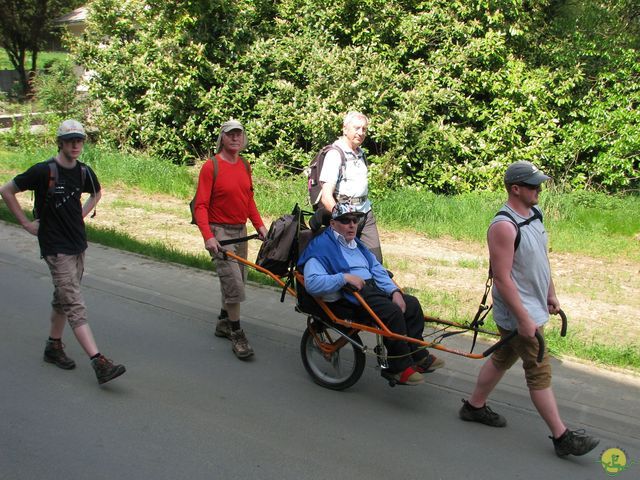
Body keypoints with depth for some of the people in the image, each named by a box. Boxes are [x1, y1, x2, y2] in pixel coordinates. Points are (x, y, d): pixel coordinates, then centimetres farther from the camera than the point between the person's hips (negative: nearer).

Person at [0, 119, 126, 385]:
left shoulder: (84, 171, 3)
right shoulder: (44, 171, -14)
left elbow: (97, 193, 25)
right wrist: (27, 224, -6)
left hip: (78, 244, 7)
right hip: (56, 248, -7)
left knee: (63, 299, 18)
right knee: (75, 306, -11)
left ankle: (54, 347, 35)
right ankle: (99, 363, -18)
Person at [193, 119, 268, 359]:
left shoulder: (244, 165, 9)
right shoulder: (211, 166, -12)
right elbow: (200, 206, -15)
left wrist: (259, 225, 7)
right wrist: (208, 237, -26)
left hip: (241, 231, 7)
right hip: (220, 232, -7)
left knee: (236, 280, 15)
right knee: (233, 283, -11)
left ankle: (223, 323, 33)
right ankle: (236, 334, 1)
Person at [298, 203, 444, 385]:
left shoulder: (356, 244, 24)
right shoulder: (321, 246, -5)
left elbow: (377, 269, 17)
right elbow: (312, 283, -20)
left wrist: (394, 291, 1)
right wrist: (345, 277, -23)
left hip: (371, 288, 9)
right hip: (347, 299, -9)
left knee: (412, 304, -2)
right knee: (393, 312, -26)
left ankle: (418, 355, 11)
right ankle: (399, 367, -14)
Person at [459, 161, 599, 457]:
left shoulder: (535, 214, 5)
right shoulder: (504, 226, -25)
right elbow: (502, 279, -26)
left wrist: (551, 295, 20)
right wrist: (524, 319, -24)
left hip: (535, 307, 9)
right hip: (518, 313, -9)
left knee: (502, 358, 20)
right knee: (539, 372, -1)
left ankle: (474, 406, 36)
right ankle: (561, 437, 9)